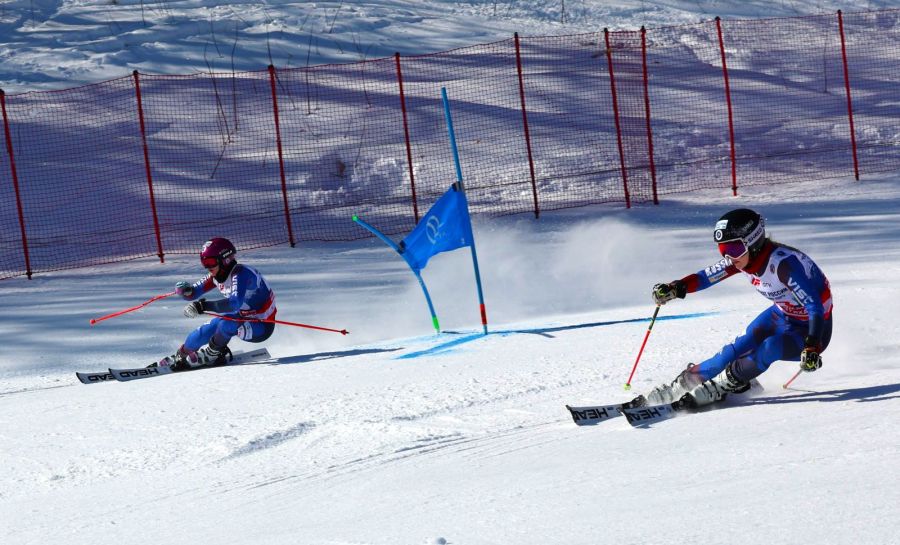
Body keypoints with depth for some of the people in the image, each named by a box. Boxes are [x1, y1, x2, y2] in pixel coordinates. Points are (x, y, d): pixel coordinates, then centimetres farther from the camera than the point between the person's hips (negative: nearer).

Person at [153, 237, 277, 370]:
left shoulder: (240, 274, -28)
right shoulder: (218, 275, -3)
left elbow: (235, 303, -44)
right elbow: (193, 293, 4)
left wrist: (203, 306, -48)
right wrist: (185, 290, -21)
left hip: (262, 326, -9)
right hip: (245, 318, 9)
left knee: (226, 324, -30)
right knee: (208, 329, 3)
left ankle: (211, 354, -3)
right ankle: (181, 355, 27)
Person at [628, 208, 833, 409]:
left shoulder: (782, 263, -34)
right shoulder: (743, 256, -12)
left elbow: (815, 307, -36)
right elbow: (709, 275, 2)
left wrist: (812, 348, -48)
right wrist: (676, 288, -14)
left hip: (809, 331, -7)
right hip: (781, 315, 7)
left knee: (769, 348, -30)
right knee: (736, 351, -7)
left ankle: (723, 386, -11)